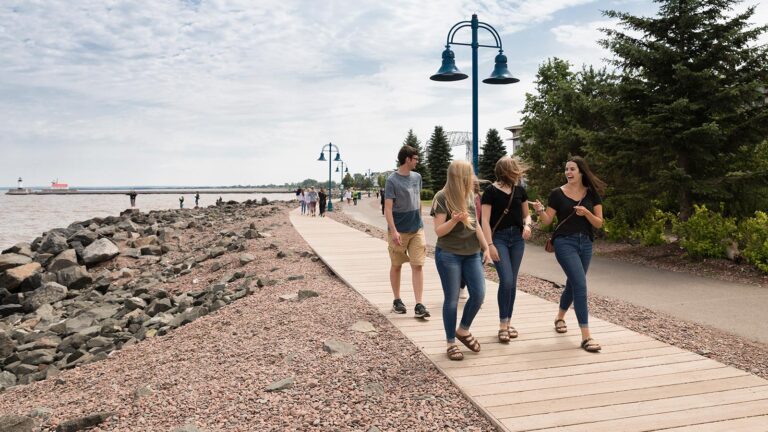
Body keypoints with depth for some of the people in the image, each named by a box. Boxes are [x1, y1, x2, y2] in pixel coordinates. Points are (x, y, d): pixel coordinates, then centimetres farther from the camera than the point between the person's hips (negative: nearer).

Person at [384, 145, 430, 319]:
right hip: (399, 231, -4)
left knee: (418, 265, -2)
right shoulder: (392, 180, -11)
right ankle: (397, 300, 25)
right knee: (396, 265, 10)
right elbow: (388, 208, -15)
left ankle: (419, 305, -1)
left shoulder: (417, 177, 7)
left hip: (417, 229, 5)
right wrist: (393, 231, -23)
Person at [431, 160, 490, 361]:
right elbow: (439, 231, -12)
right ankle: (451, 343, 14)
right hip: (448, 255, -6)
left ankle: (463, 330, 25)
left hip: (472, 253, 6)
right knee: (452, 299, 0)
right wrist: (455, 219, -29)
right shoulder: (442, 197, -11)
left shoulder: (471, 195, 8)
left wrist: (485, 247, 12)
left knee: (479, 295, 2)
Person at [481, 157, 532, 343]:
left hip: (517, 238, 5)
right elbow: (485, 220, -10)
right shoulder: (491, 191, -9)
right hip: (499, 237, -5)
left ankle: (508, 322, 18)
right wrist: (490, 245, -16)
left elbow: (526, 214, 15)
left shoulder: (520, 190, 5)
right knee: (506, 281, -14)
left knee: (512, 282, 7)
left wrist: (527, 225, -8)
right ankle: (502, 325, -4)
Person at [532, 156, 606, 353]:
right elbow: (547, 221, -3)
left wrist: (586, 212, -17)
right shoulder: (557, 193, -4)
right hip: (565, 242, -4)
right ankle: (586, 336, -14)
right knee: (580, 285, -16)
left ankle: (559, 317, 44)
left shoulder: (592, 193, 3)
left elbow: (599, 223, 1)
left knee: (573, 284, 18)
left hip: (585, 244, 4)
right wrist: (540, 211, -24)